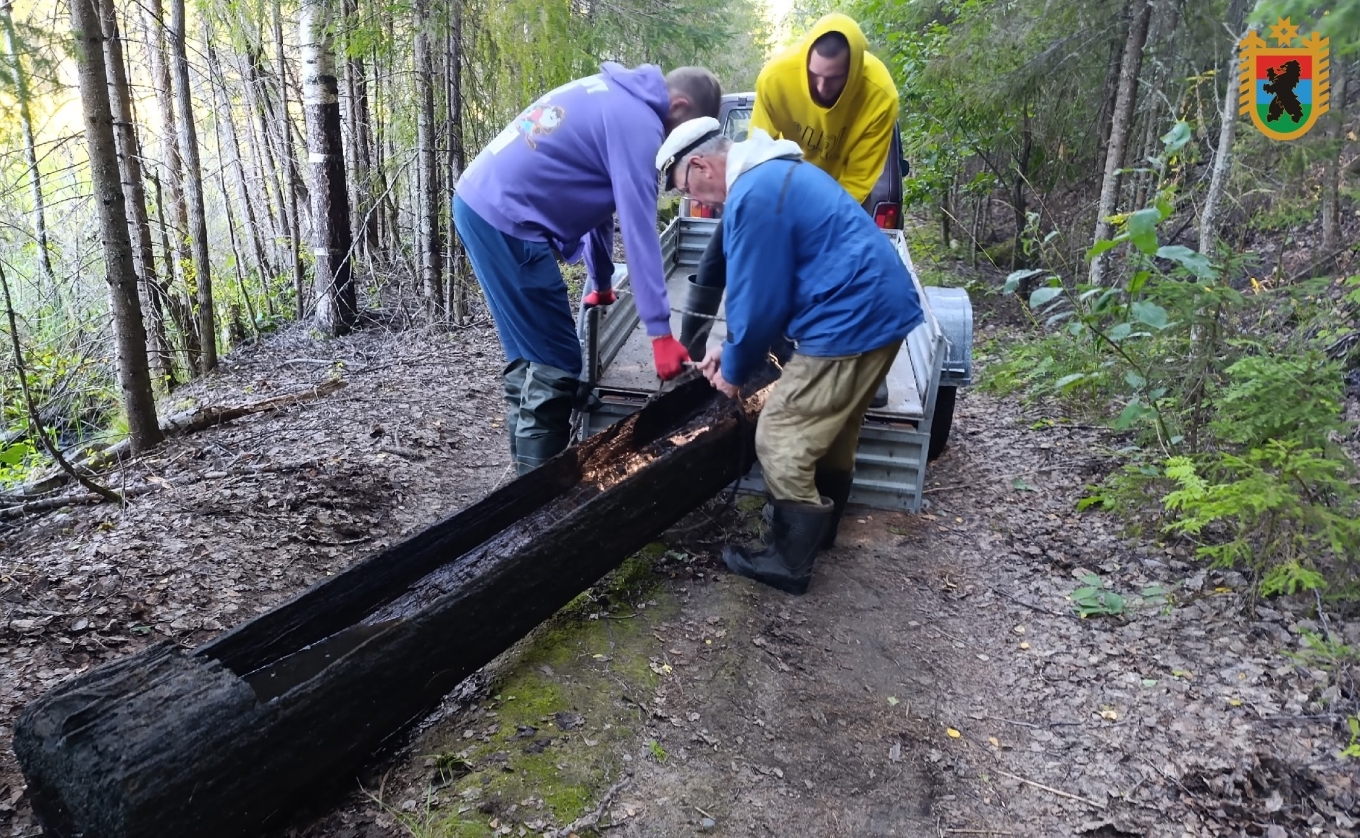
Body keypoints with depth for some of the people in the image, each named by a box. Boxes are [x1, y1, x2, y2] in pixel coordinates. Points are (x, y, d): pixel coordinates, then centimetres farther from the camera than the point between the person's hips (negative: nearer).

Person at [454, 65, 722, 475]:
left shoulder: (616, 98, 19)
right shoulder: (638, 120, -11)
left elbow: (598, 197, 25)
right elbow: (638, 228, -17)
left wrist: (601, 283, 30)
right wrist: (660, 331, -17)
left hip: (479, 203, 10)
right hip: (505, 219, -10)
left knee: (530, 357, 17)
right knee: (555, 366, -4)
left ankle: (530, 473, 27)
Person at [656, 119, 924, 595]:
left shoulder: (752, 195, -18)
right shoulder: (774, 173, 17)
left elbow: (757, 297, -15)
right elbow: (772, 283, 22)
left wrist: (735, 369, 2)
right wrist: (733, 348, 19)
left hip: (850, 321, -11)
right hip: (880, 309, 11)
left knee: (781, 442, -1)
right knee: (831, 428, 25)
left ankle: (789, 563, 12)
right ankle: (820, 526, 42)